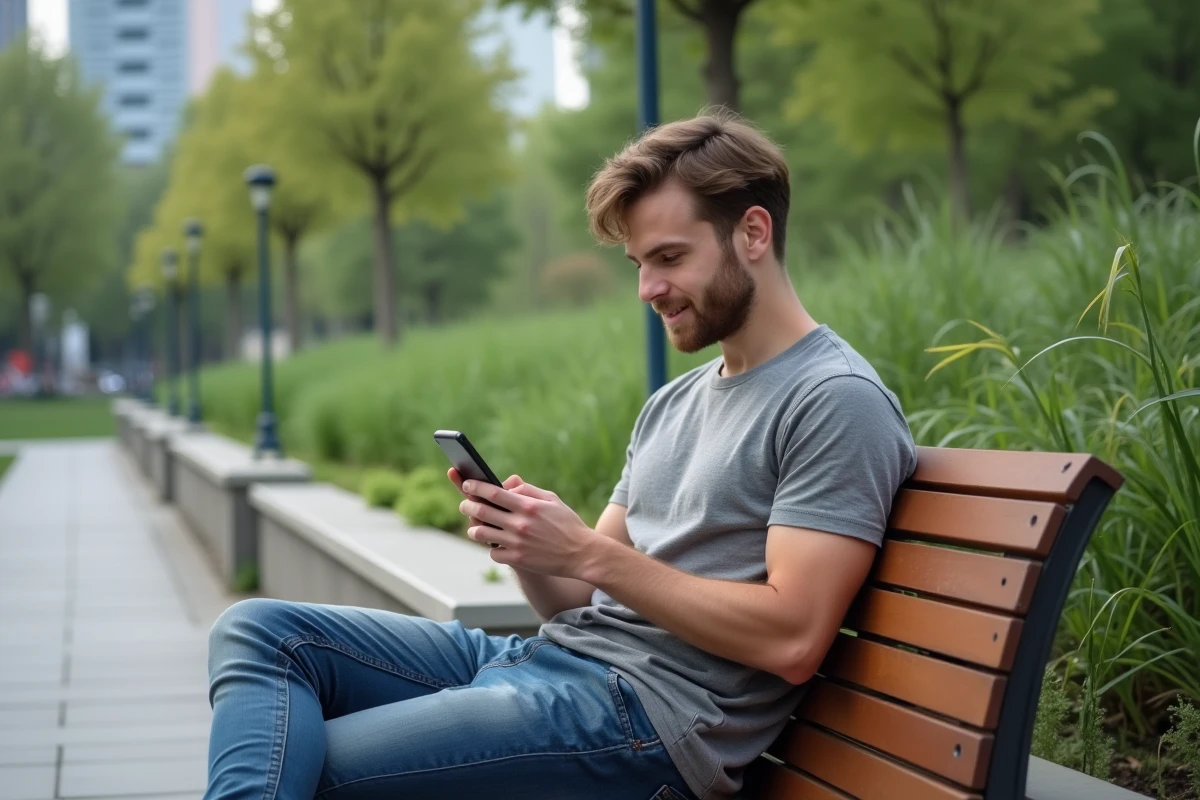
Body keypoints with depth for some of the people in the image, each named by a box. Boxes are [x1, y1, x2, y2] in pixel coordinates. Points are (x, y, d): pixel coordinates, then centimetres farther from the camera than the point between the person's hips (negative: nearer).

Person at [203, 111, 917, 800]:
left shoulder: (837, 401, -9)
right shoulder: (674, 404, 20)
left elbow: (791, 640, -18)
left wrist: (588, 552, -17)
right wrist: (523, 541, -6)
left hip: (652, 708, -9)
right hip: (551, 652, 10)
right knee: (259, 631, -4)